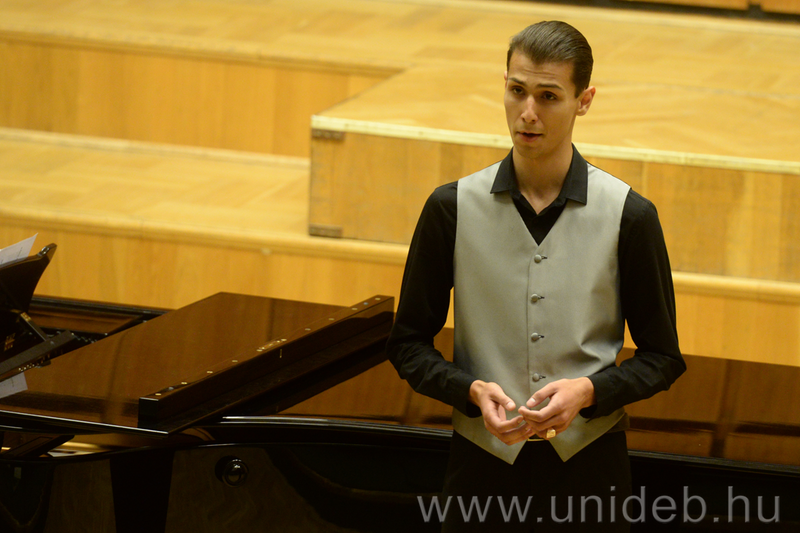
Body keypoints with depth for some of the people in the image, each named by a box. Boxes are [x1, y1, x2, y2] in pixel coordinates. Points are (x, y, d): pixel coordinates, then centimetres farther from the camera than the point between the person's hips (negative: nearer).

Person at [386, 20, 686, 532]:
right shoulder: (453, 209, -2)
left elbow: (662, 357, 2)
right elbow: (409, 345, 4)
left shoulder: (629, 216, -4)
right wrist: (473, 391, -14)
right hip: (485, 461, 1)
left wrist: (587, 392, -16)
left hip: (587, 464, 0)